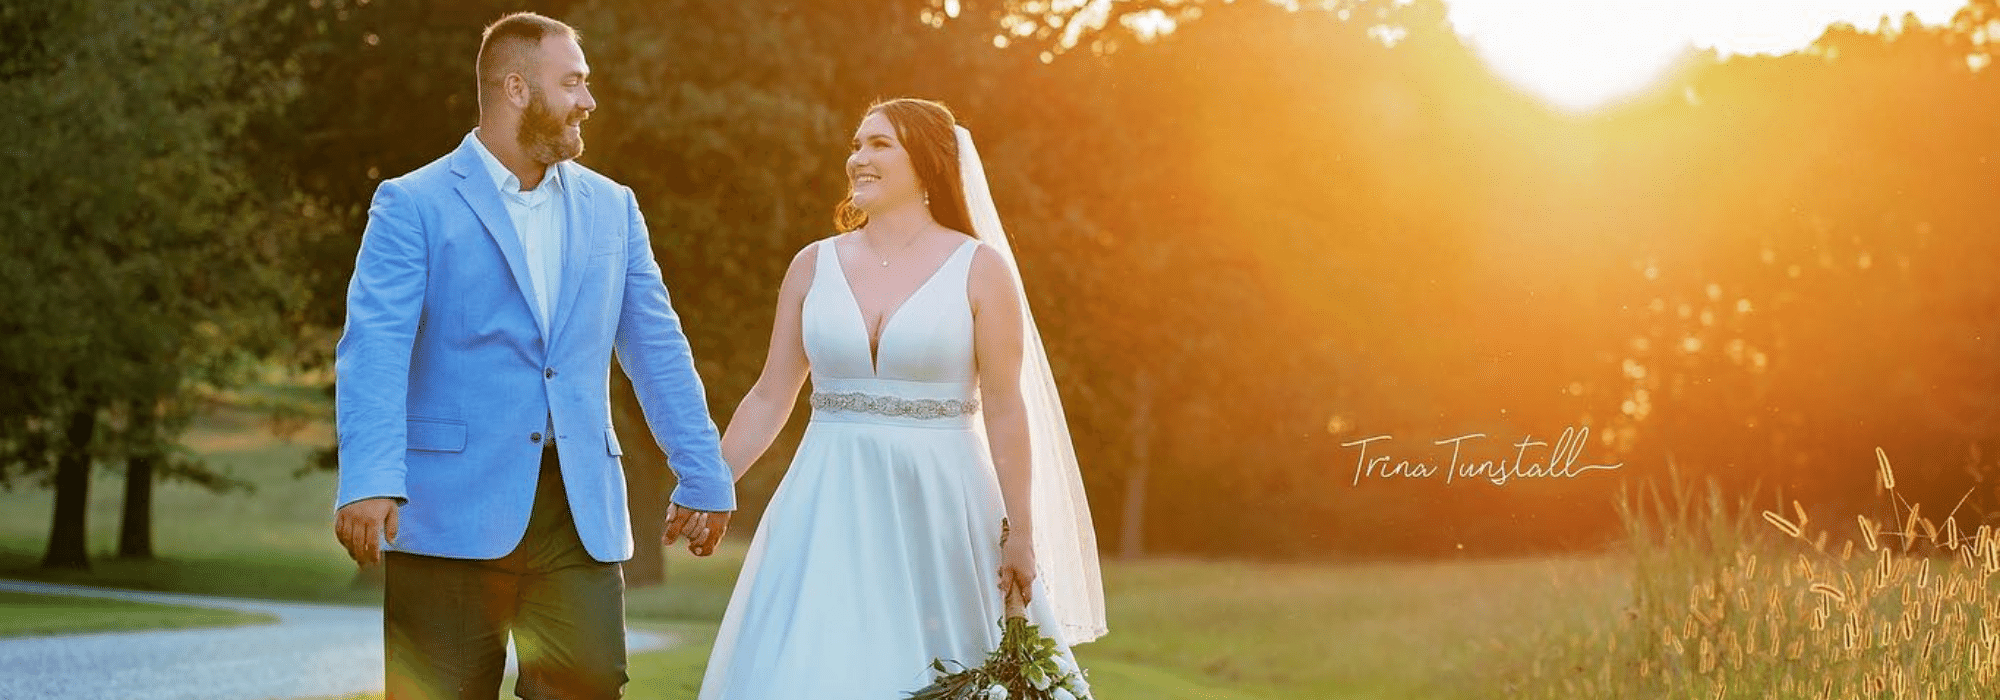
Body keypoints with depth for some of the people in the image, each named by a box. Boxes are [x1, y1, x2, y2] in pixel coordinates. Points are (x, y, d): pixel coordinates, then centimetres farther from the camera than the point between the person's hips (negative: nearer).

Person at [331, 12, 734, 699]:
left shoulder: (611, 209, 16)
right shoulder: (413, 205, 0)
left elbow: (656, 348, 17)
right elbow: (374, 351, -10)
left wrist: (703, 477, 13)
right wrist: (369, 482, -23)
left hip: (582, 514, 4)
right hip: (451, 513, -4)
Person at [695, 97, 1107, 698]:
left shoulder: (979, 268, -2)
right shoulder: (815, 265, 7)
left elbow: (1005, 409, -4)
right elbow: (770, 398, 11)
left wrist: (1021, 532, -7)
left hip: (939, 508, -2)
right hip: (831, 510, 3)